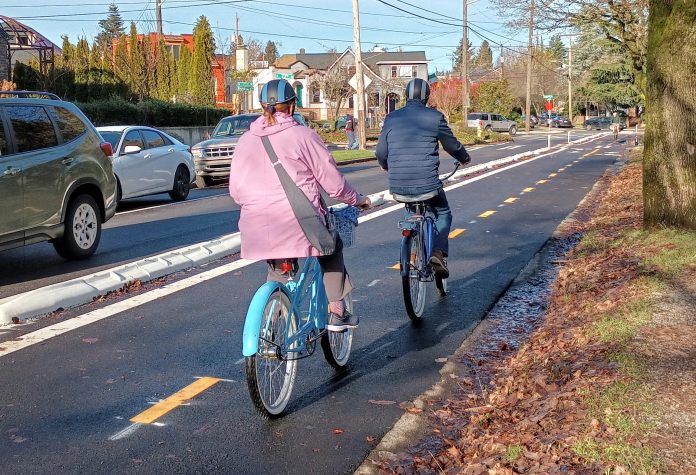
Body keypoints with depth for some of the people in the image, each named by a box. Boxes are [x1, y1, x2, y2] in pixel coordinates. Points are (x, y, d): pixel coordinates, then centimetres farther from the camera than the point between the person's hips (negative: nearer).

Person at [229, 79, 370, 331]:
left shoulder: (245, 140, 7)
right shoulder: (303, 135, -5)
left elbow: (235, 191, 11)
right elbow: (333, 183, -2)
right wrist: (357, 199, 16)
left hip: (259, 231, 4)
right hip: (300, 224, -4)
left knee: (277, 273, 27)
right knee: (332, 248, 25)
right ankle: (337, 313, 22)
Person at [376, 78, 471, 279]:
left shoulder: (391, 118, 5)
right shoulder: (435, 117, -2)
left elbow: (381, 153, 11)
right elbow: (452, 146, 10)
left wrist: (388, 167, 33)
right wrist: (465, 158, 31)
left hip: (398, 186, 3)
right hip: (428, 184, -3)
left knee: (411, 215, 33)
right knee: (443, 214, 22)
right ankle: (438, 252, 0)